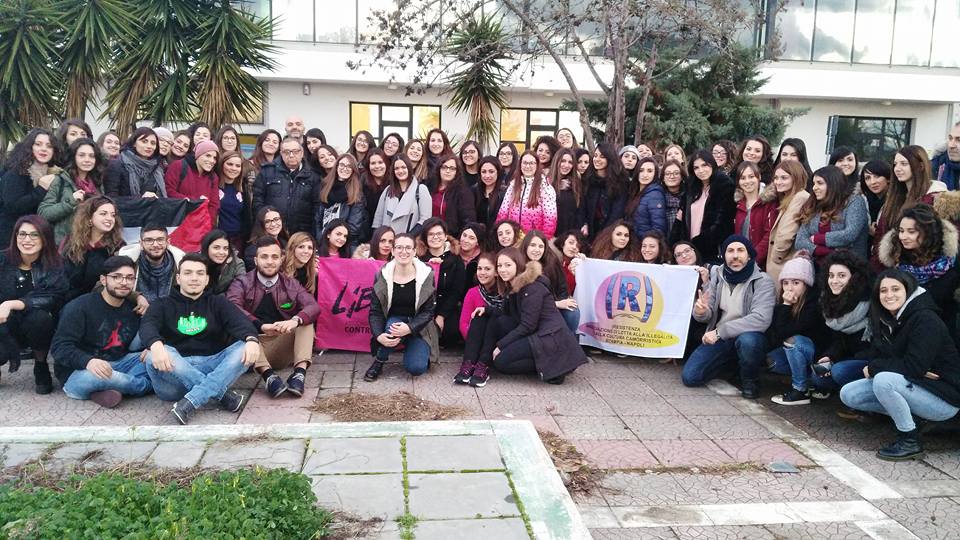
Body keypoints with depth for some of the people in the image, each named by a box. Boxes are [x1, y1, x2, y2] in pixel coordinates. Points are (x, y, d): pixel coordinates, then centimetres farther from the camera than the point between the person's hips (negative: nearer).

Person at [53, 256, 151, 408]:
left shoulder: (133, 309, 9)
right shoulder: (79, 307, -10)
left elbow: (134, 346, 15)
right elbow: (60, 346, -18)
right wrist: (88, 361, -38)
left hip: (117, 365, 6)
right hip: (78, 371, -5)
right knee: (91, 377, -40)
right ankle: (145, 384, -15)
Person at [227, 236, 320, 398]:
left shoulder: (291, 285, 9)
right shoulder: (242, 283, 3)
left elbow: (313, 307, -9)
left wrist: (295, 320, -32)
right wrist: (261, 326, -35)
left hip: (283, 347, 2)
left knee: (304, 319, -15)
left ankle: (300, 371, -33)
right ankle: (268, 374, -42)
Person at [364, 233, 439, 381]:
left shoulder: (427, 275, -11)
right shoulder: (382, 275, -7)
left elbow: (429, 311, -9)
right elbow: (375, 310, -7)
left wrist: (409, 328, -27)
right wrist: (378, 335, -26)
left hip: (418, 326, 0)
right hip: (393, 319, 0)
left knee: (416, 368, -20)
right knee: (393, 327, -37)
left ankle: (411, 348, 17)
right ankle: (379, 362, -7)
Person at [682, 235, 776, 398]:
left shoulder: (762, 281, -14)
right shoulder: (717, 275, 0)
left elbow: (761, 319, -29)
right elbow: (708, 315, 2)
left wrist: (720, 332, -27)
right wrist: (700, 311, -24)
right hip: (719, 339, 4)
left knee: (748, 340, -39)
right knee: (689, 377, -11)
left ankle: (750, 379, -6)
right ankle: (732, 362, 17)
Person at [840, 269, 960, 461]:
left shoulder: (926, 319, -20)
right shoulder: (886, 320, 4)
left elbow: (915, 366, -26)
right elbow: (874, 356, 2)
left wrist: (874, 368, -15)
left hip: (944, 398, -8)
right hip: (912, 386, 8)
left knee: (883, 380, -33)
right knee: (848, 394, -5)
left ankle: (911, 442, -15)